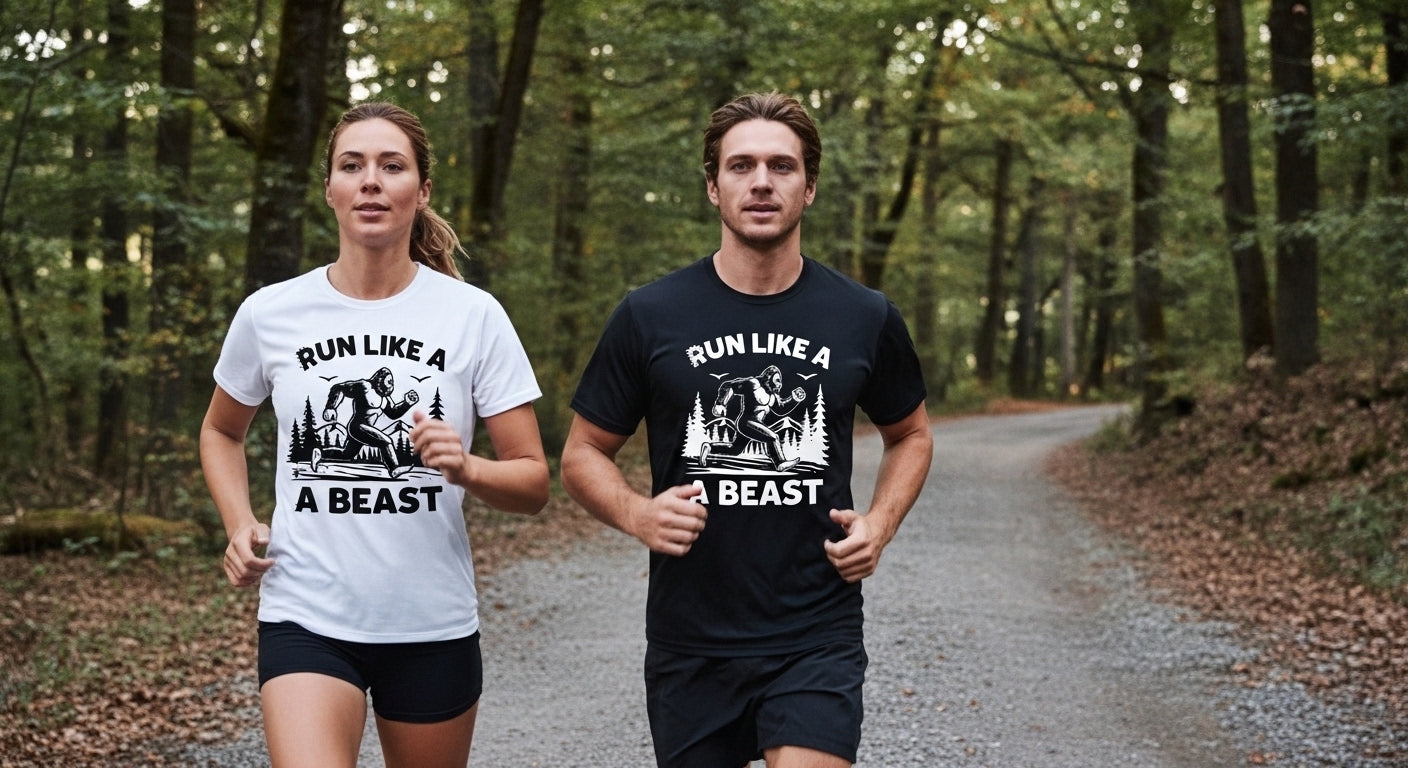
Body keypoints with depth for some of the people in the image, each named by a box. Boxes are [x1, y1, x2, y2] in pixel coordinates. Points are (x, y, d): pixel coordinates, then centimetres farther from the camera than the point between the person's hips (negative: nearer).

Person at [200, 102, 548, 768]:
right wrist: (240, 526, 3)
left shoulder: (474, 315, -3)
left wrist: (467, 470, -21)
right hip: (306, 620, -1)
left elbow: (533, 482, 0)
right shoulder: (270, 314, 1)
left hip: (434, 626, 1)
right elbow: (221, 432, 20)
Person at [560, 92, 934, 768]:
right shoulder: (649, 317, -1)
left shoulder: (865, 319, 2)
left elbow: (910, 435, 19)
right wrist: (636, 514, -13)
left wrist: (880, 523, 1)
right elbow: (584, 453, 7)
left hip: (818, 639, -1)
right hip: (689, 642, 1)